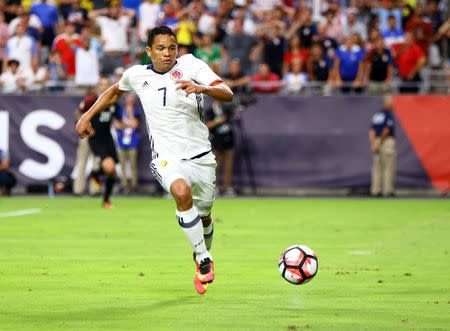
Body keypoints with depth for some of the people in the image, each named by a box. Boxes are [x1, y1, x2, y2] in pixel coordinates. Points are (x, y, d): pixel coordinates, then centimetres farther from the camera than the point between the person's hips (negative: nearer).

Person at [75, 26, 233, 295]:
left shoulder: (191, 65, -6)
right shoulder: (136, 75, 3)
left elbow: (227, 94, -16)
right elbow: (115, 92, 27)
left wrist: (202, 88, -35)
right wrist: (87, 116, 23)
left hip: (201, 156, 1)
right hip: (167, 157, -1)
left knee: (204, 215, 15)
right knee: (182, 192, -33)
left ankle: (203, 255, 51)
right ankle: (204, 262, -23)